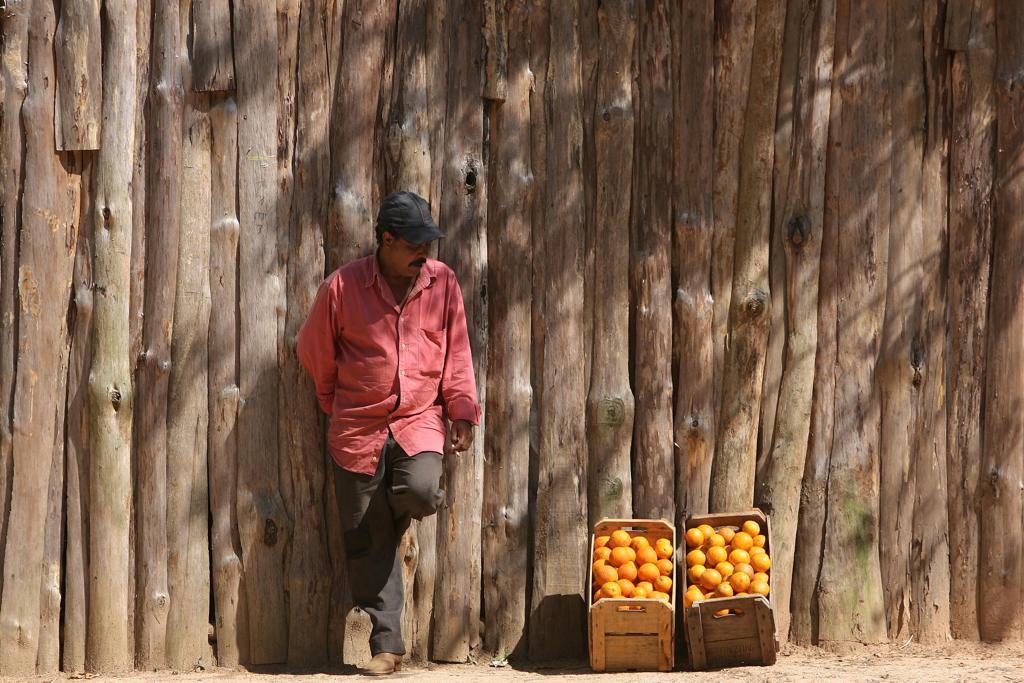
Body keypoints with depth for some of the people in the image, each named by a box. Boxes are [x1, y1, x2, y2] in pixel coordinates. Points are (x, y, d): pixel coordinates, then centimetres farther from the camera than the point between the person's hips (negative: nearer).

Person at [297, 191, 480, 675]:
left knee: (422, 492, -28)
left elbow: (456, 351, 9)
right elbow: (313, 350, 7)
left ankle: (392, 510, 12)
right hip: (358, 430, -1)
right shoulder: (343, 286, -7)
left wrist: (462, 413, 4)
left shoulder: (442, 283, 1)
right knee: (367, 545, -1)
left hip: (419, 422, 1)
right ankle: (387, 645, 9)